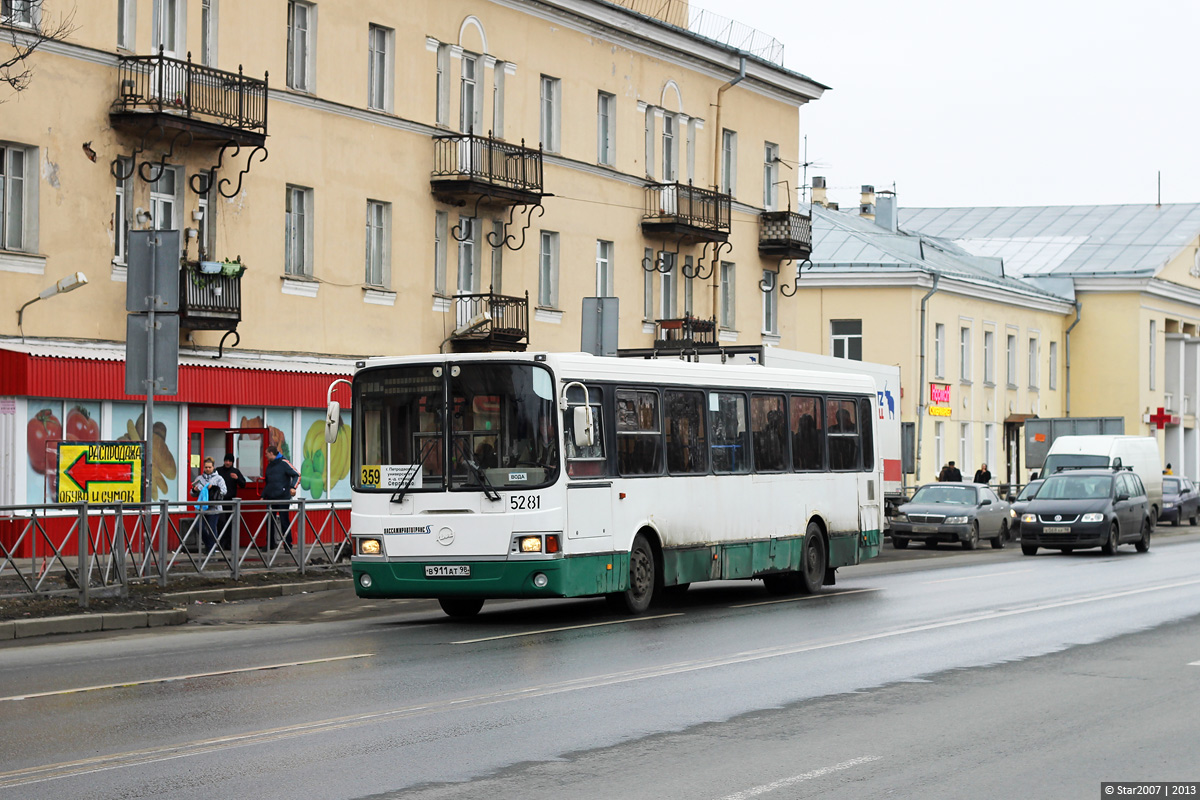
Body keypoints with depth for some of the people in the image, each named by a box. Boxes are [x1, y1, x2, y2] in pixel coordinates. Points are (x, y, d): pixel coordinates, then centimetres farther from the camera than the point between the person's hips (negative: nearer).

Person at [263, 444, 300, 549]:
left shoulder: (284, 463, -4)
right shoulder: (269, 466, 18)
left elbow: (297, 475, -7)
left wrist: (293, 487, -21)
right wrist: (263, 496, 20)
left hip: (283, 498, -7)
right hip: (271, 499, 7)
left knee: (284, 521, -4)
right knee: (270, 522, 5)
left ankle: (288, 545, 3)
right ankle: (270, 544, 14)